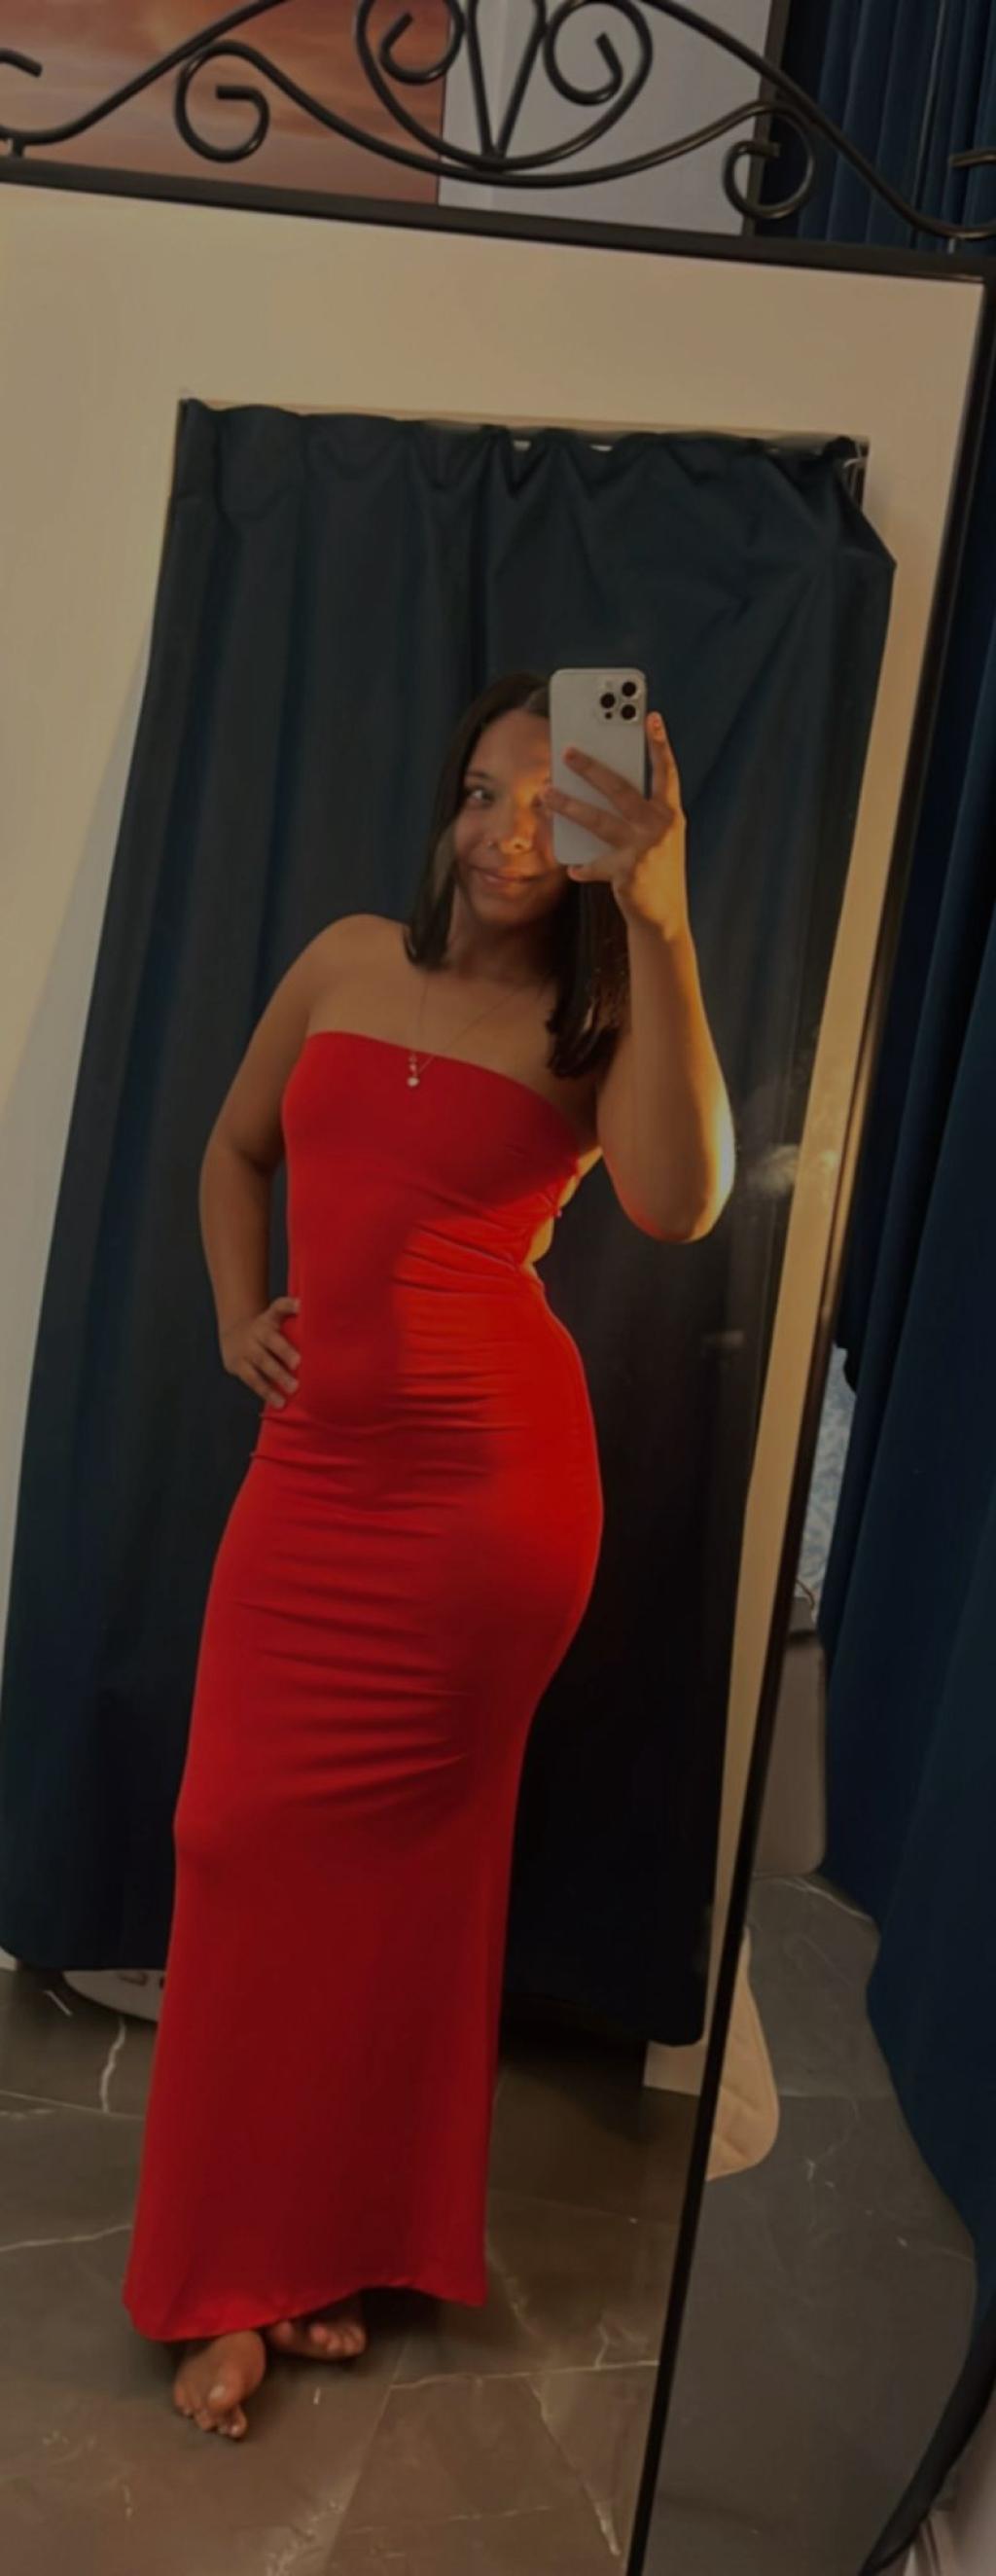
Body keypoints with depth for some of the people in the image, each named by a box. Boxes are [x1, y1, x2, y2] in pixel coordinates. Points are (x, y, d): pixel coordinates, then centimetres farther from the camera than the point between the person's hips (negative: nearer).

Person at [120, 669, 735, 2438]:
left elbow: (680, 1205, -24)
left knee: (392, 1861, 7)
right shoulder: (348, 961, 10)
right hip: (313, 1465, 4)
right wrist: (236, 1312, 8)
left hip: (489, 1478, -3)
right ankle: (245, 2274, 25)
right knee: (250, 1844, 4)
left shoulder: (597, 1019, -2)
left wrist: (660, 927, -27)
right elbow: (234, 1150, 23)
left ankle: (335, 2246, 30)